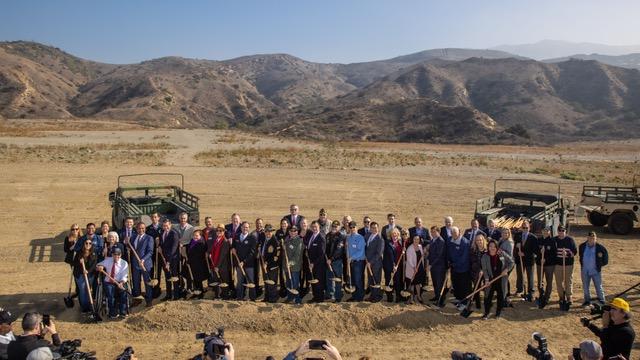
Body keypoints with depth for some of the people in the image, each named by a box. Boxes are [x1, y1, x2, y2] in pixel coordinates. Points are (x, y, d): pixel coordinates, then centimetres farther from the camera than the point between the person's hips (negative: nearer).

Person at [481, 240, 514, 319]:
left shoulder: (502, 254, -5)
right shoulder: (485, 256, -7)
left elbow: (511, 262, 4)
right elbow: (484, 269, -8)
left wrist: (506, 269, -10)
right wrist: (486, 279, -17)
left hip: (501, 279, 1)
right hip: (490, 279, -1)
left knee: (501, 296, 8)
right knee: (488, 296, 0)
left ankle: (498, 313, 24)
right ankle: (486, 313, 12)